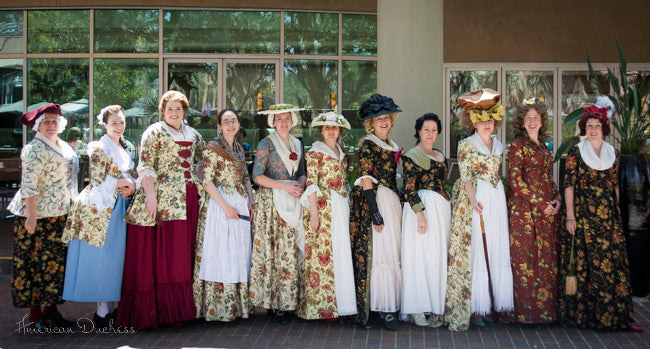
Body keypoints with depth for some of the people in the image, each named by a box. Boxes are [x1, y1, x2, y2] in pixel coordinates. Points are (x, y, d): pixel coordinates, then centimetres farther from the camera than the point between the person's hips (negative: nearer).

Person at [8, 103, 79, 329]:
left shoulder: (64, 147, 15)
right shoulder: (35, 149, -11)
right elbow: (28, 185, -17)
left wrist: (72, 210, 20)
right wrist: (31, 216, -21)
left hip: (60, 215, 8)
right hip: (38, 215, -8)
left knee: (55, 262, 10)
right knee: (38, 262, -3)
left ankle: (51, 310, 18)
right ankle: (36, 315, 4)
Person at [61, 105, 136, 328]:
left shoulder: (124, 149, 16)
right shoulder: (100, 148, -8)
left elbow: (131, 176, 18)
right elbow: (98, 181, -13)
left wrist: (130, 186, -3)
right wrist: (121, 182, -8)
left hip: (119, 206, 7)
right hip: (101, 207, -7)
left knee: (115, 256, 7)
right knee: (101, 257, -5)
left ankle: (110, 306, 13)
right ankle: (102, 310, -1)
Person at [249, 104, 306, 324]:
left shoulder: (297, 144, 15)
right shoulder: (266, 144, -2)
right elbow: (257, 176, -8)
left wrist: (300, 184, -3)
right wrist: (285, 186, -14)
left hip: (292, 203, 5)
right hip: (270, 202, -5)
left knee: (289, 251, 3)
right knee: (270, 250, -7)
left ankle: (285, 301, 9)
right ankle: (272, 304, -3)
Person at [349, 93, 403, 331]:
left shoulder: (391, 146, 17)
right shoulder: (367, 144, -9)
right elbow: (366, 179, -14)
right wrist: (375, 211, -19)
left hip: (392, 201, 9)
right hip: (375, 200, -8)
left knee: (390, 250, 9)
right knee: (378, 251, -7)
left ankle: (388, 303, 16)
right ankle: (382, 307, -3)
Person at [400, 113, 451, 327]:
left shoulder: (440, 156, 18)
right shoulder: (412, 156, -5)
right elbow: (409, 188, -12)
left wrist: (447, 209, 18)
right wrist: (420, 213, -20)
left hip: (441, 209, 8)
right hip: (421, 207, -7)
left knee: (437, 257, 7)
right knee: (420, 256, -7)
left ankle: (436, 305, 12)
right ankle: (417, 310, -4)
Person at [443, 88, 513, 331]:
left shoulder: (498, 145, 15)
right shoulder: (466, 145, -2)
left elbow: (500, 174, 19)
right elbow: (465, 176, -8)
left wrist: (503, 200, 11)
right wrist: (473, 200, -20)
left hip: (497, 199, 6)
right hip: (474, 199, -6)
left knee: (496, 250, 5)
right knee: (474, 250, -6)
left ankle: (493, 302, 13)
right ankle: (473, 306, -2)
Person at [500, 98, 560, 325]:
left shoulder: (544, 147, 17)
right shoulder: (517, 146, -6)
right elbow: (516, 182, -12)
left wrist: (557, 200, 3)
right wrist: (541, 203, -13)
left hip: (547, 209, 7)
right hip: (524, 209, -7)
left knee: (546, 258, 7)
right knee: (525, 258, -4)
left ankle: (546, 308, 14)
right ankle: (525, 311, 2)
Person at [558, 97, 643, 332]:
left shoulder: (613, 153, 13)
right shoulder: (576, 152, 1)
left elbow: (615, 186, 17)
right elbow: (569, 185, -3)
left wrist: (617, 213, 12)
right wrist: (570, 216, -10)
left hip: (609, 216, 4)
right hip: (584, 214, -4)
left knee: (615, 264, -1)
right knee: (585, 263, -4)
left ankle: (618, 317, 2)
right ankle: (582, 314, 4)